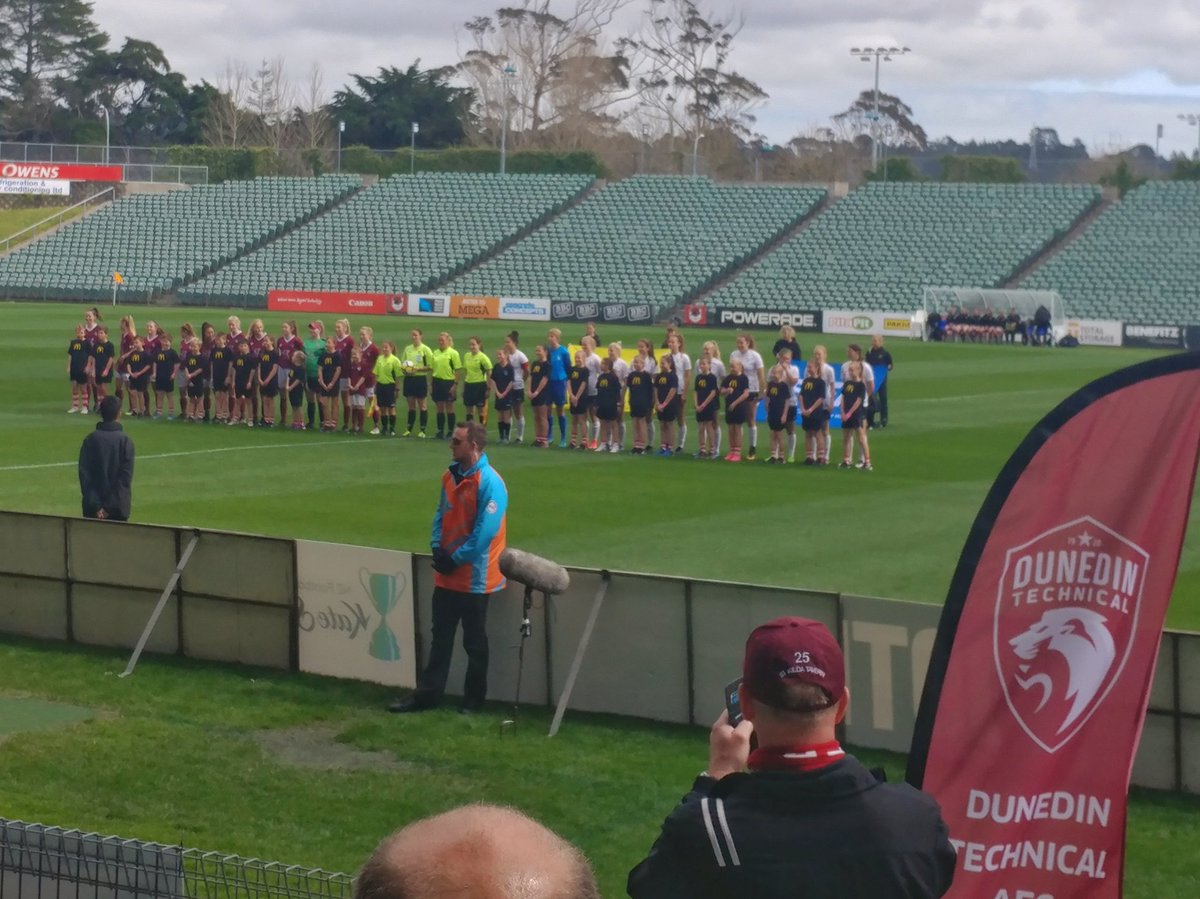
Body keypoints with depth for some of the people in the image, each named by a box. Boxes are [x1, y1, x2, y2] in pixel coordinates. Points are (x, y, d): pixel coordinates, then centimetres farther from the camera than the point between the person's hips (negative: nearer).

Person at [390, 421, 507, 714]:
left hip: (474, 577, -7)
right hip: (446, 574, 7)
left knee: (474, 642, 6)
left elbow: (485, 531, -20)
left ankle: (473, 700, 18)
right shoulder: (450, 475, 6)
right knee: (440, 638, 13)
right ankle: (428, 694, 19)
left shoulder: (489, 483, -18)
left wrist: (455, 559, -16)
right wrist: (437, 547, -3)